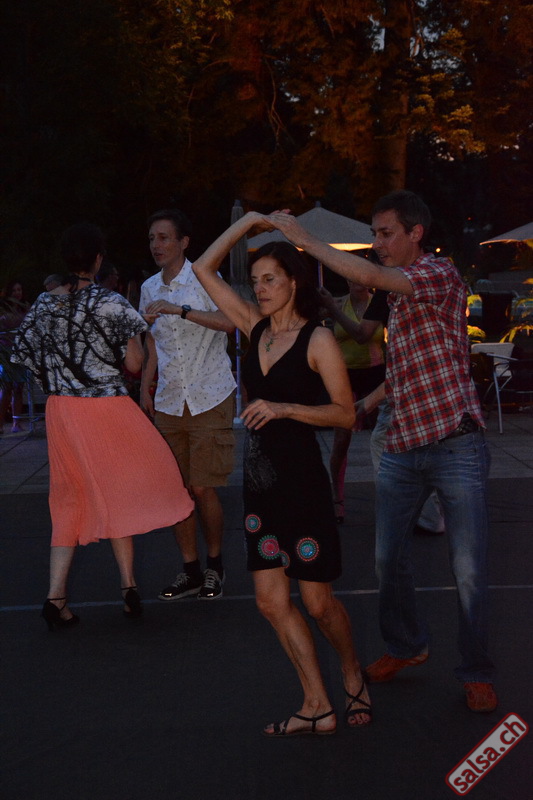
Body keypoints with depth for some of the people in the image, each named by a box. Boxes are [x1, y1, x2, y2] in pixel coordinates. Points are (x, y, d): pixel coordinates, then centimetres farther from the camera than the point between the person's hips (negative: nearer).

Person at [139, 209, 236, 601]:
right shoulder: (150, 288, 12)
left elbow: (228, 321, -23)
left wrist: (179, 310, -28)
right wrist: (145, 389, 15)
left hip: (209, 399, -5)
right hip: (168, 402, 5)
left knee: (203, 488, -6)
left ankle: (215, 565, 14)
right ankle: (190, 570, 17)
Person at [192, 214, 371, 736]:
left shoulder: (317, 339, -7)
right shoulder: (256, 329, 9)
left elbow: (346, 413, -10)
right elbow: (204, 269, 10)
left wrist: (284, 408, -20)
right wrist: (249, 220, 8)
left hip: (301, 478, -6)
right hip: (259, 482, 6)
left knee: (317, 601, 2)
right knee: (271, 601, 4)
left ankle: (353, 678, 30)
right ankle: (317, 708, 13)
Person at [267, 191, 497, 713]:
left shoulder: (438, 273, -8)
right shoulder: (397, 294, 17)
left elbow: (367, 276, -24)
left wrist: (304, 239, -16)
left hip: (454, 445, -7)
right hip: (402, 448, 8)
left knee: (468, 569, -2)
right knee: (388, 558, 10)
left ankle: (476, 673, 12)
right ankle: (405, 645, 31)